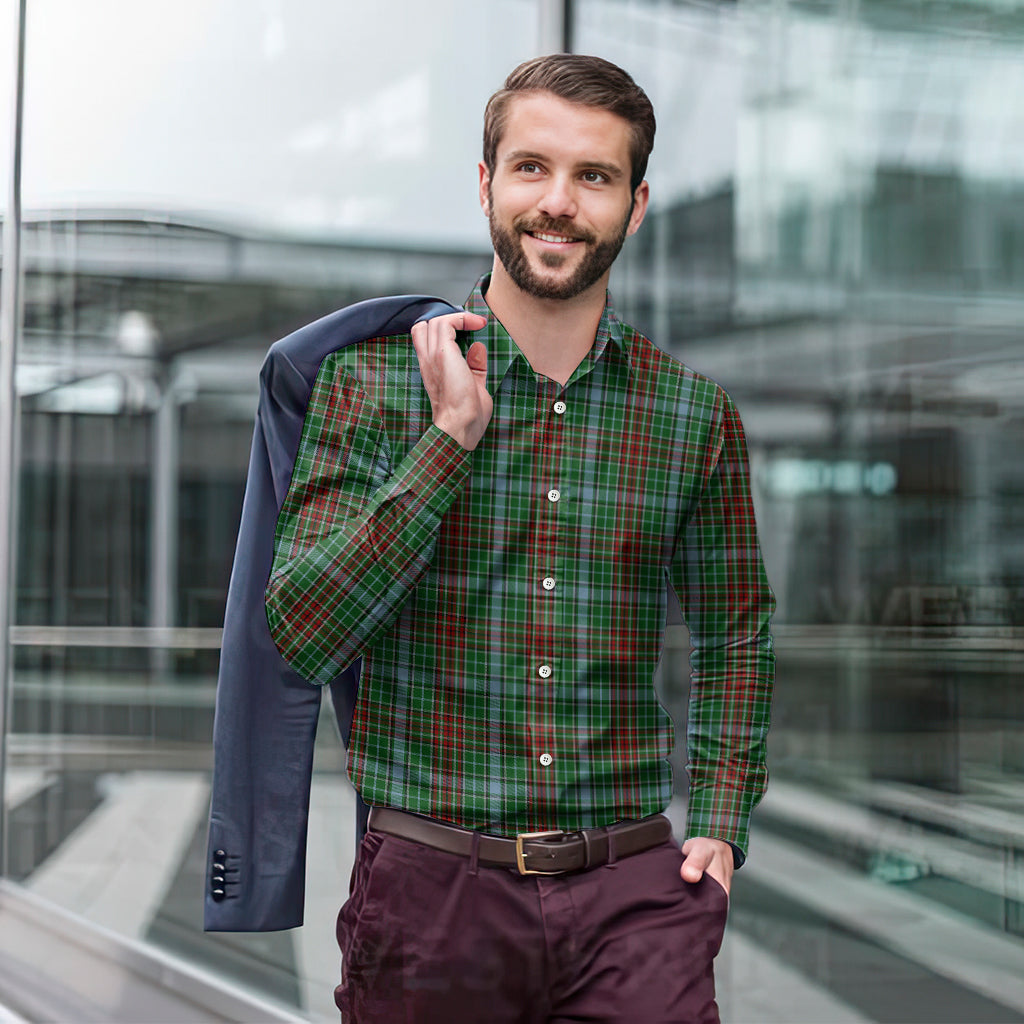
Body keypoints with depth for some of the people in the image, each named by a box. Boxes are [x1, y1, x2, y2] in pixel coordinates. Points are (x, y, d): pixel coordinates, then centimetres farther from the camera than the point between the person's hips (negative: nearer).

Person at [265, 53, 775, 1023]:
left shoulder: (695, 415, 5)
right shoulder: (374, 380, -2)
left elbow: (734, 633, 18)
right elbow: (299, 639, -11)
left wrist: (721, 824, 7)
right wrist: (453, 437, -15)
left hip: (633, 892, 1)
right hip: (431, 885, -1)